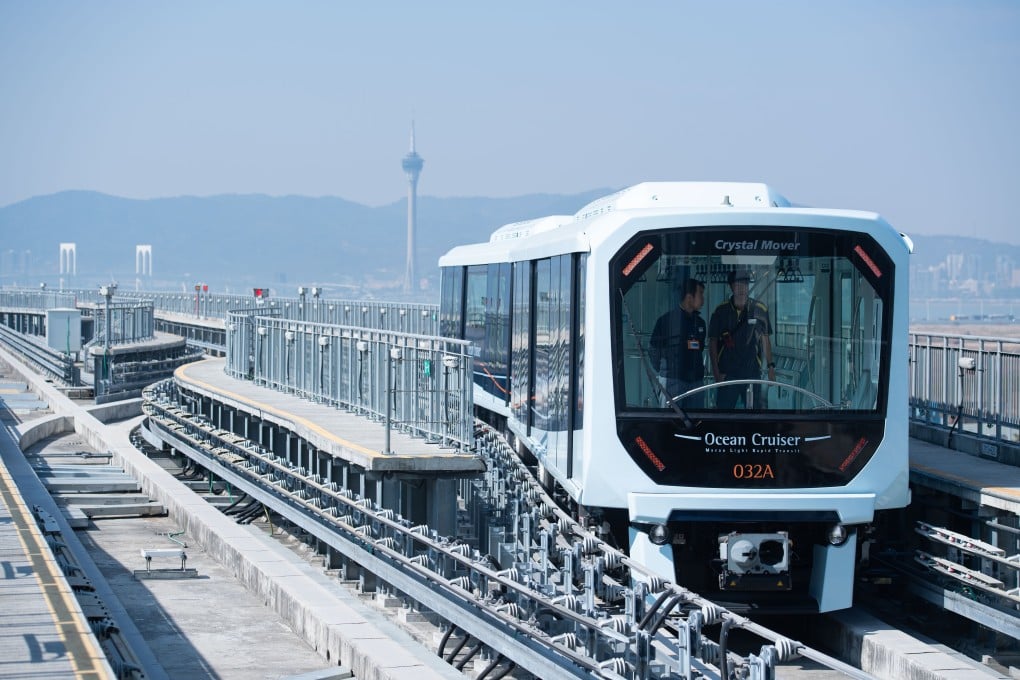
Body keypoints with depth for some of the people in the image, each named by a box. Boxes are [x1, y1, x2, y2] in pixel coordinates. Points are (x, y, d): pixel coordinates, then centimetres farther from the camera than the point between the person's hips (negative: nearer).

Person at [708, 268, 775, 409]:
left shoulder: (760, 310, 3)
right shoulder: (720, 312, 0)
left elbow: (765, 339, 11)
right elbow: (712, 343, 3)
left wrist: (770, 366, 8)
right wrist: (716, 371, -4)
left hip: (753, 372, 1)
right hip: (727, 373, -1)